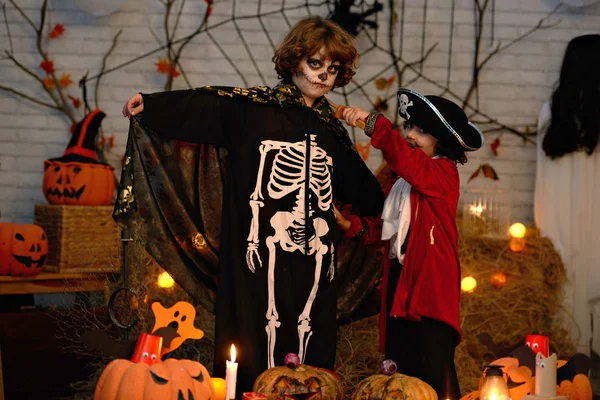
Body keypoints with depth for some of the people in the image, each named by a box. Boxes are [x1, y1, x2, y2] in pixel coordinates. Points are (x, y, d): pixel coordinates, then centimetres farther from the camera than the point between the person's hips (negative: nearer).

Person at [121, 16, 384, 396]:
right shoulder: (252, 107, 3)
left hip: (312, 257, 5)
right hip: (264, 248, -4)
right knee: (258, 348, -4)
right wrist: (149, 105, -22)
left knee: (309, 352, 5)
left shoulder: (332, 131, 17)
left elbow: (361, 190, 24)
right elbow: (201, 106, -10)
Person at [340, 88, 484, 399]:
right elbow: (385, 229, 21)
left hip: (431, 284, -8)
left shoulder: (444, 173, -6)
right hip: (400, 281, 8)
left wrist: (373, 122, -30)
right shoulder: (404, 179, 18)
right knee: (400, 372, 9)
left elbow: (409, 161, -28)